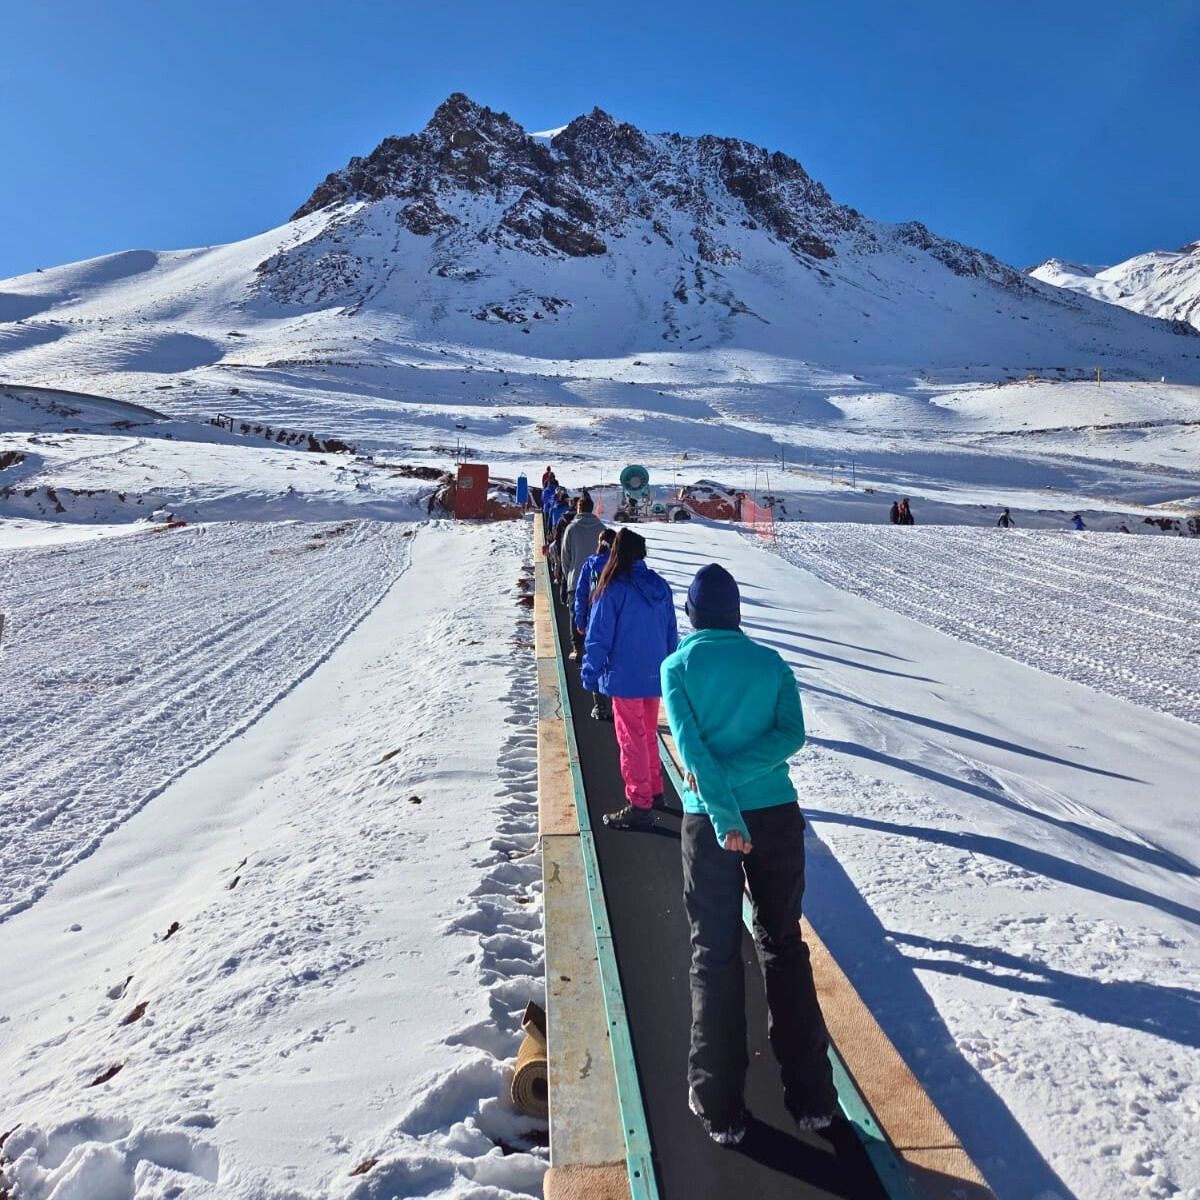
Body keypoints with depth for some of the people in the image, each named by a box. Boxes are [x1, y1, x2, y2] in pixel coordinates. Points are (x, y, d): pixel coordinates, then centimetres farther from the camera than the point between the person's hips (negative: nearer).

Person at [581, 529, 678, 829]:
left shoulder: (613, 590, -17)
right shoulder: (661, 587, 1)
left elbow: (599, 637, -13)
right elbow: (671, 633, 9)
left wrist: (590, 674, -3)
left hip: (624, 677, -6)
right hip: (656, 676, 6)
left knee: (631, 740, 3)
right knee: (649, 734, 22)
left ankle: (640, 806, 8)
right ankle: (653, 789, 36)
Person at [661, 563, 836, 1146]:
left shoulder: (677, 666, -4)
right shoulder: (771, 662, 2)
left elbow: (691, 745, -15)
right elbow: (791, 734, -10)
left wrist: (724, 815, -20)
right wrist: (732, 772, -15)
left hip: (709, 821, -2)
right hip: (777, 814, 2)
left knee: (715, 956, 10)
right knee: (783, 945, 16)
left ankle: (720, 1106, 18)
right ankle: (811, 1096, 22)